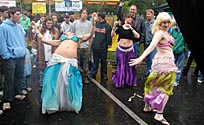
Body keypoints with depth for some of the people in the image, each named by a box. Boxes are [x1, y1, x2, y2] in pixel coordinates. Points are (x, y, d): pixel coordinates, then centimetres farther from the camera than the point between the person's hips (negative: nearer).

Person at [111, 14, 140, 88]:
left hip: (129, 49, 1)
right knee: (121, 66, 1)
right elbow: (112, 35, -6)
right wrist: (114, 26, -19)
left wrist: (131, 28, -19)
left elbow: (137, 36, -14)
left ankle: (130, 81, 22)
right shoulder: (120, 27, 2)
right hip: (120, 49, -1)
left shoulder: (132, 29, 3)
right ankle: (119, 82, 16)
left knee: (130, 66, 6)